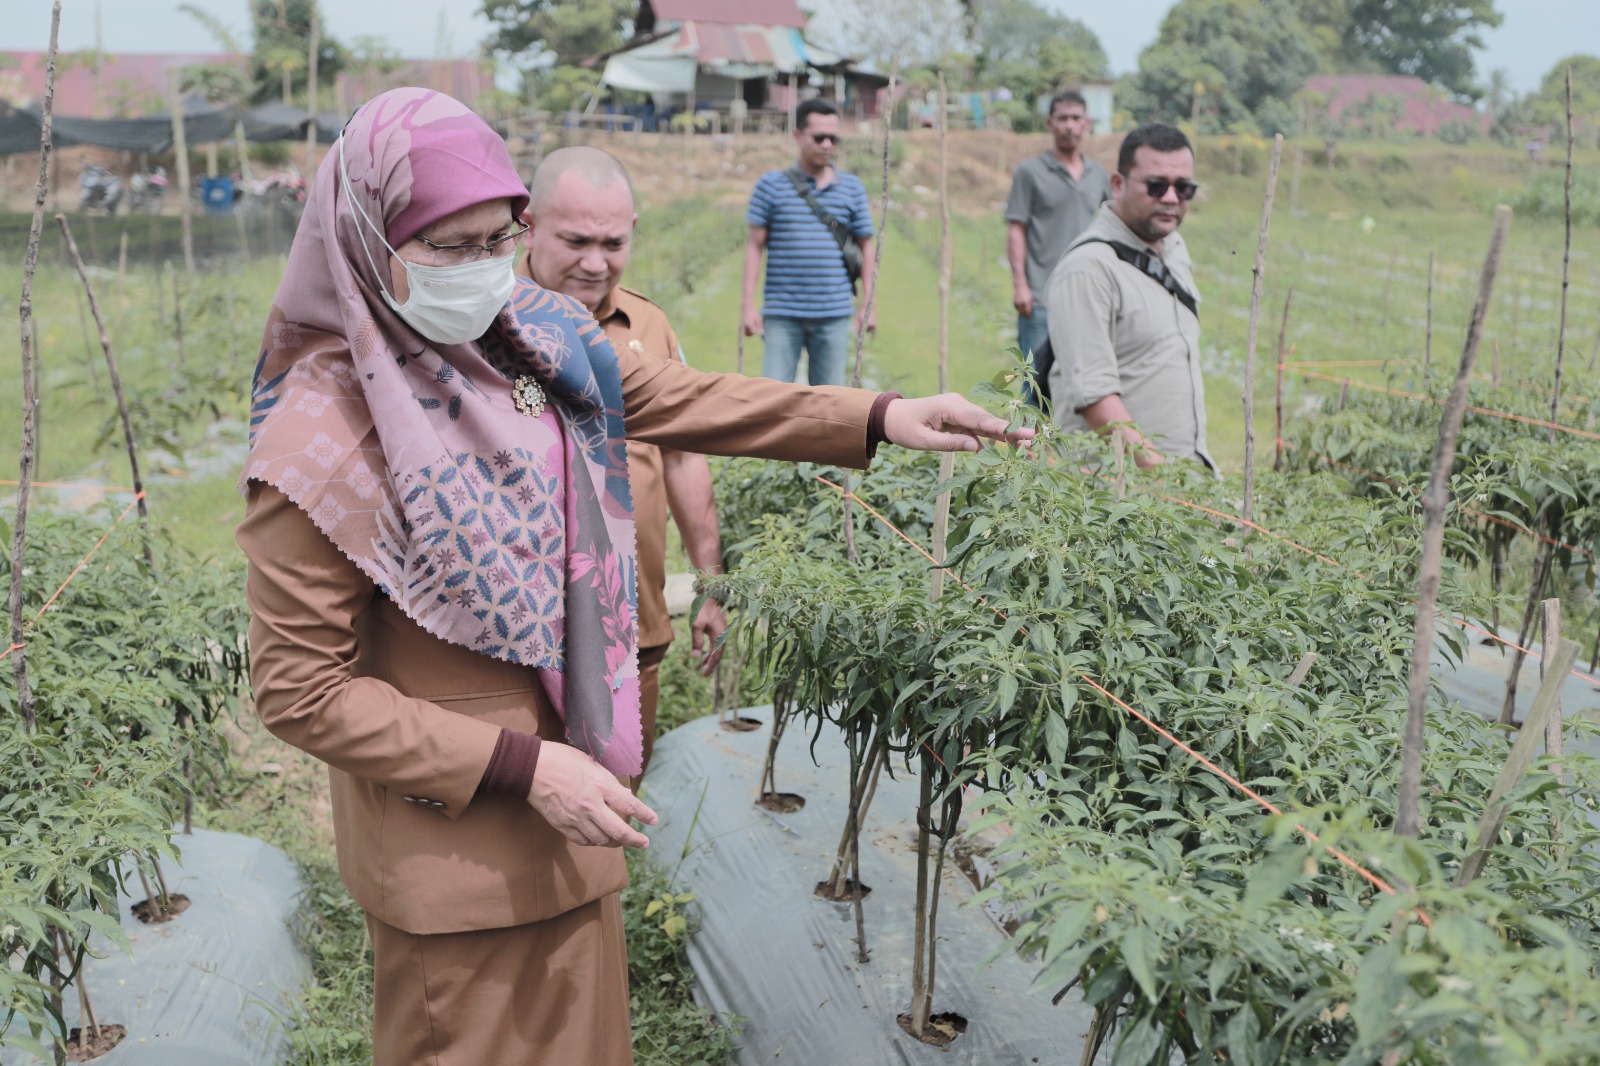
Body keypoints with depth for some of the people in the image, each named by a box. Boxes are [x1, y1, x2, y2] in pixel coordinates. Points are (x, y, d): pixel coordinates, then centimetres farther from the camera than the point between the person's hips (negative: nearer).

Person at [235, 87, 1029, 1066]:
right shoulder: (318, 450, -24)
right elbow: (302, 692, -19)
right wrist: (523, 768, -23)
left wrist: (877, 418, -3)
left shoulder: (530, 333, -7)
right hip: (456, 851, -6)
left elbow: (683, 400, 4)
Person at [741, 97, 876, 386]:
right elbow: (755, 246, 3)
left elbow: (865, 246, 13)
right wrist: (748, 304, -3)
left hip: (834, 316, 2)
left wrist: (867, 304, 8)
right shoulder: (771, 185, 3)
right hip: (782, 315, -2)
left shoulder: (852, 188, 9)